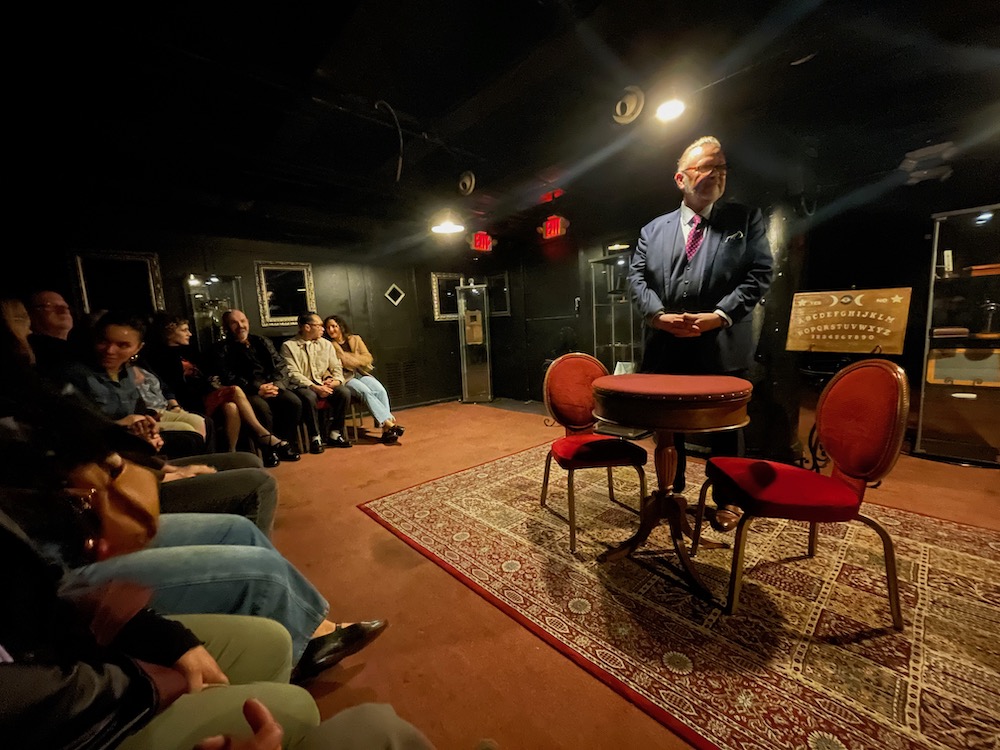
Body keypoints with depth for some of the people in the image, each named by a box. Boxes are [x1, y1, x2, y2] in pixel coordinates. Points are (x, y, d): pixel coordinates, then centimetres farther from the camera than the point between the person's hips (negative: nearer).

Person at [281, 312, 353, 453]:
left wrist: (337, 380, -12)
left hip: (324, 384, 4)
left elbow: (336, 367, 11)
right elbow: (292, 374, -10)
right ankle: (315, 438, -19)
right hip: (303, 386, -4)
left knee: (345, 393, -24)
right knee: (309, 397, -37)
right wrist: (314, 386, -22)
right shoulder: (288, 346, 0)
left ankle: (335, 434, -13)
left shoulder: (326, 344, 13)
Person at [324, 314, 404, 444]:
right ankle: (389, 422, -35)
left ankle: (386, 429, -31)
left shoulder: (355, 339, 13)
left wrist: (348, 357, -8)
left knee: (381, 390, -26)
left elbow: (368, 358, 5)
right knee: (366, 391, -33)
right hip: (345, 377, -3)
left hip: (362, 373, 3)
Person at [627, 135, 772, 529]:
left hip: (723, 347, -1)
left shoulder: (745, 219, 8)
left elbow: (760, 273, -2)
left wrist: (719, 316, -16)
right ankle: (672, 490, 34)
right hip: (667, 348, 2)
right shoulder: (653, 230, 12)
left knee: (726, 425, 11)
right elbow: (637, 277, 3)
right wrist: (658, 314, -15)